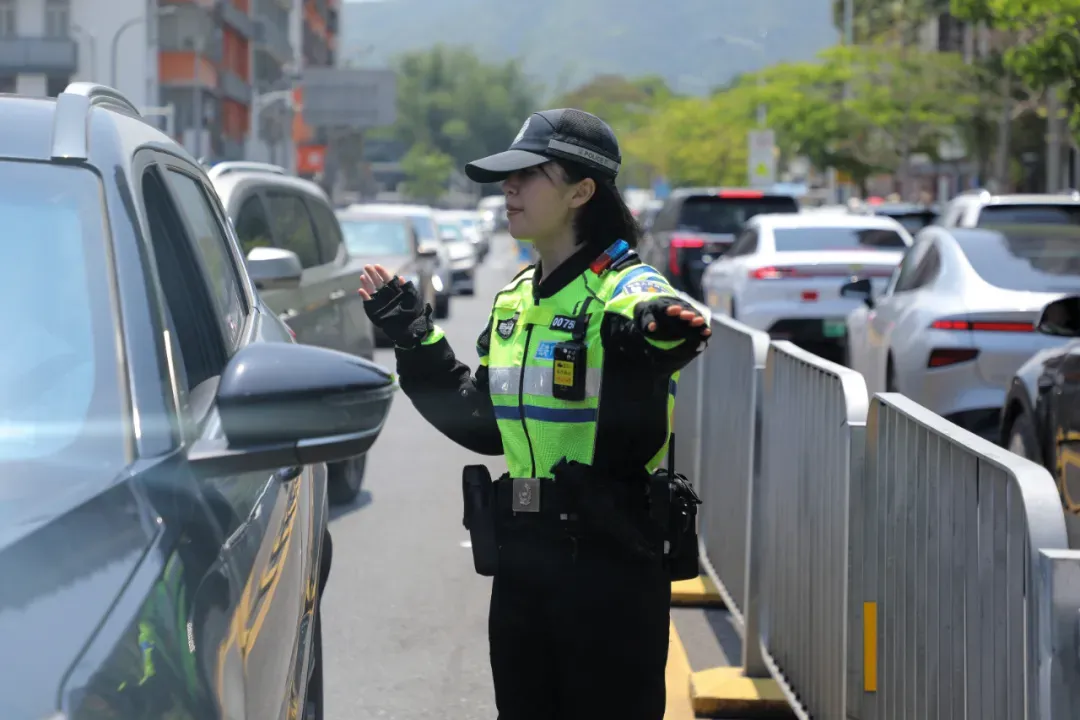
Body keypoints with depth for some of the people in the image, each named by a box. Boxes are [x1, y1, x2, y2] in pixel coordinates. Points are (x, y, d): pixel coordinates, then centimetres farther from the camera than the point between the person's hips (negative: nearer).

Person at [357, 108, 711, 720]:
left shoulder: (631, 295, -13)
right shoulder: (514, 299, 12)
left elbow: (630, 449, -24)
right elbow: (484, 426, 16)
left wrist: (641, 363, -42)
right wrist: (415, 339, 15)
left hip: (609, 561, -8)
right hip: (521, 557, 8)